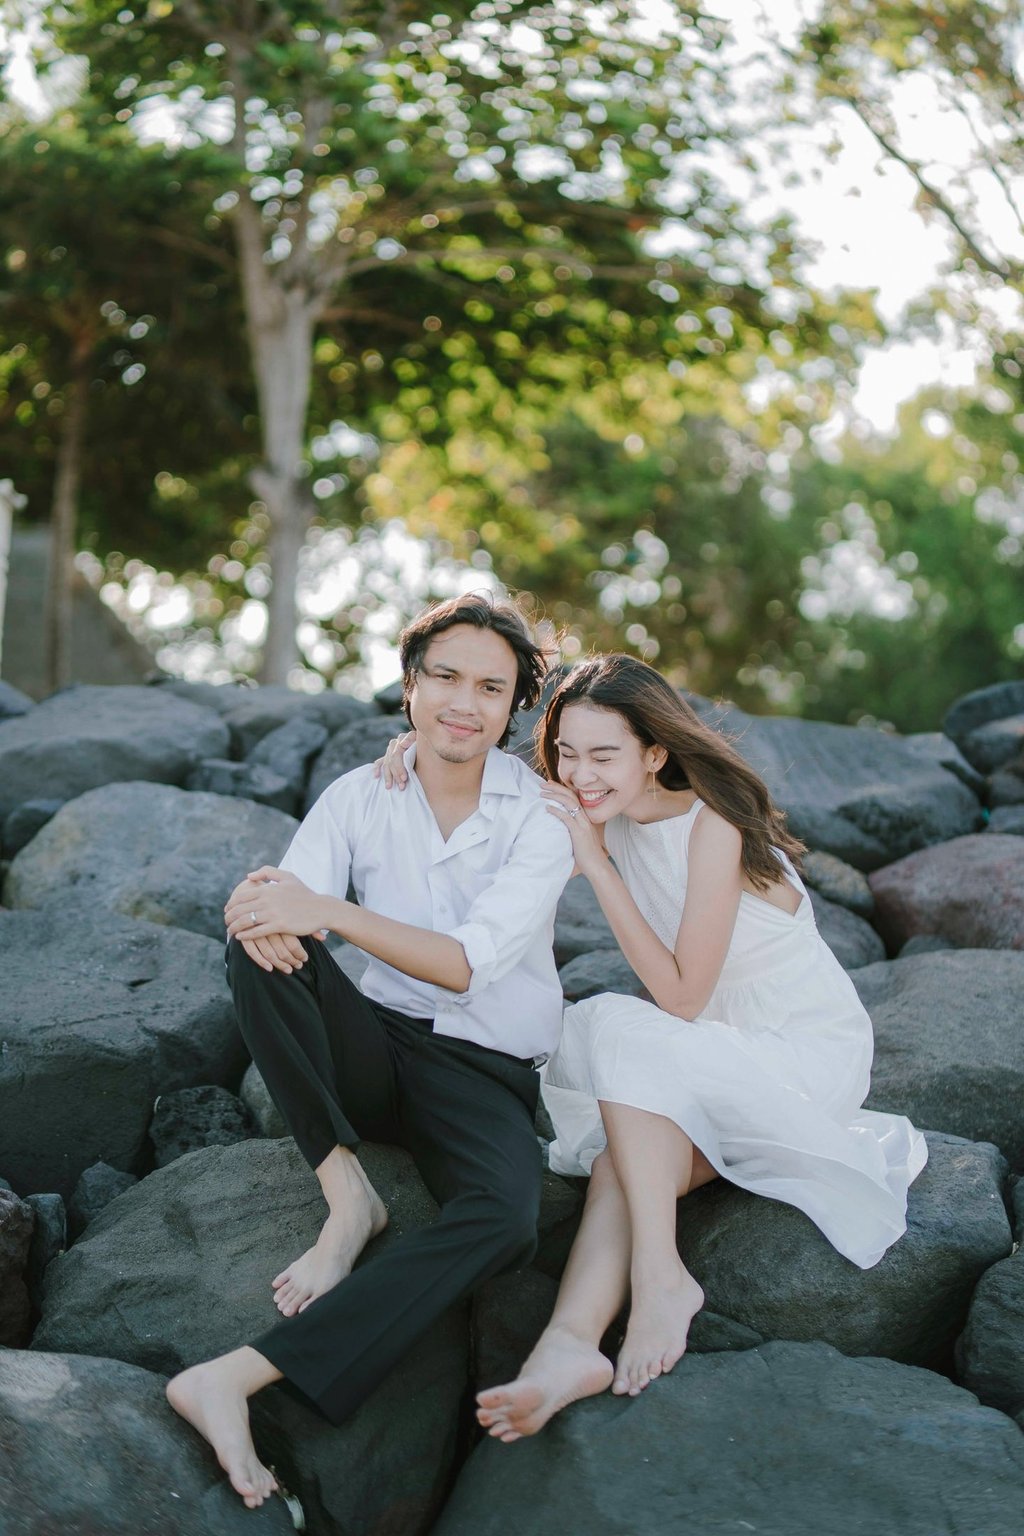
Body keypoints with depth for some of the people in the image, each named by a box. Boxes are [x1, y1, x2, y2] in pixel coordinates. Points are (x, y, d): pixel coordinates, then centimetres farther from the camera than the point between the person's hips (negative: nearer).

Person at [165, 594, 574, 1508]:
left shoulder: (540, 814, -7)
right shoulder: (362, 795, 2)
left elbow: (467, 963, -19)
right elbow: (290, 899, -12)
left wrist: (326, 910, -30)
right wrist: (264, 908, -38)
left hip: (484, 1072, -2)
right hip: (373, 1049, 3)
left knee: (503, 1219, -34)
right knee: (262, 948, -25)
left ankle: (236, 1377, -42)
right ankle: (347, 1198, -23)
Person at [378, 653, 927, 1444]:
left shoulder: (713, 824, -22)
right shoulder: (611, 814, -1)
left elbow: (681, 997, -23)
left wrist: (597, 863, -26)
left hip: (813, 1050, -6)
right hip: (722, 1053, 6)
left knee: (620, 1031, -31)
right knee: (623, 1159, -26)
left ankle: (660, 1275, -31)